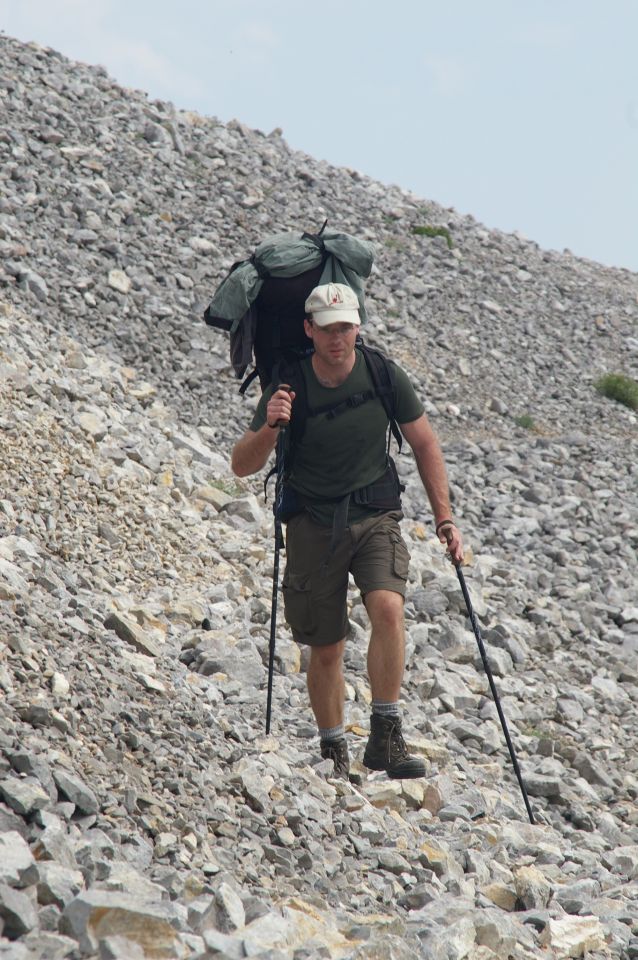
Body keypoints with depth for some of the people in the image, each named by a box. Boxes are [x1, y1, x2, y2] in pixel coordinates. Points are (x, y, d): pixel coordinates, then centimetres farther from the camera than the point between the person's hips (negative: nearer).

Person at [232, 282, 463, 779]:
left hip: (376, 518, 0)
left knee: (388, 609, -25)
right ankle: (333, 753, 21)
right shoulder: (289, 388, -10)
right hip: (314, 524, 0)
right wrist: (271, 427, -29)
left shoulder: (384, 376, -6)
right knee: (326, 648, 3)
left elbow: (424, 443, 6)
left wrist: (444, 518, 2)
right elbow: (242, 466, -9)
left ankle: (385, 739, -20)